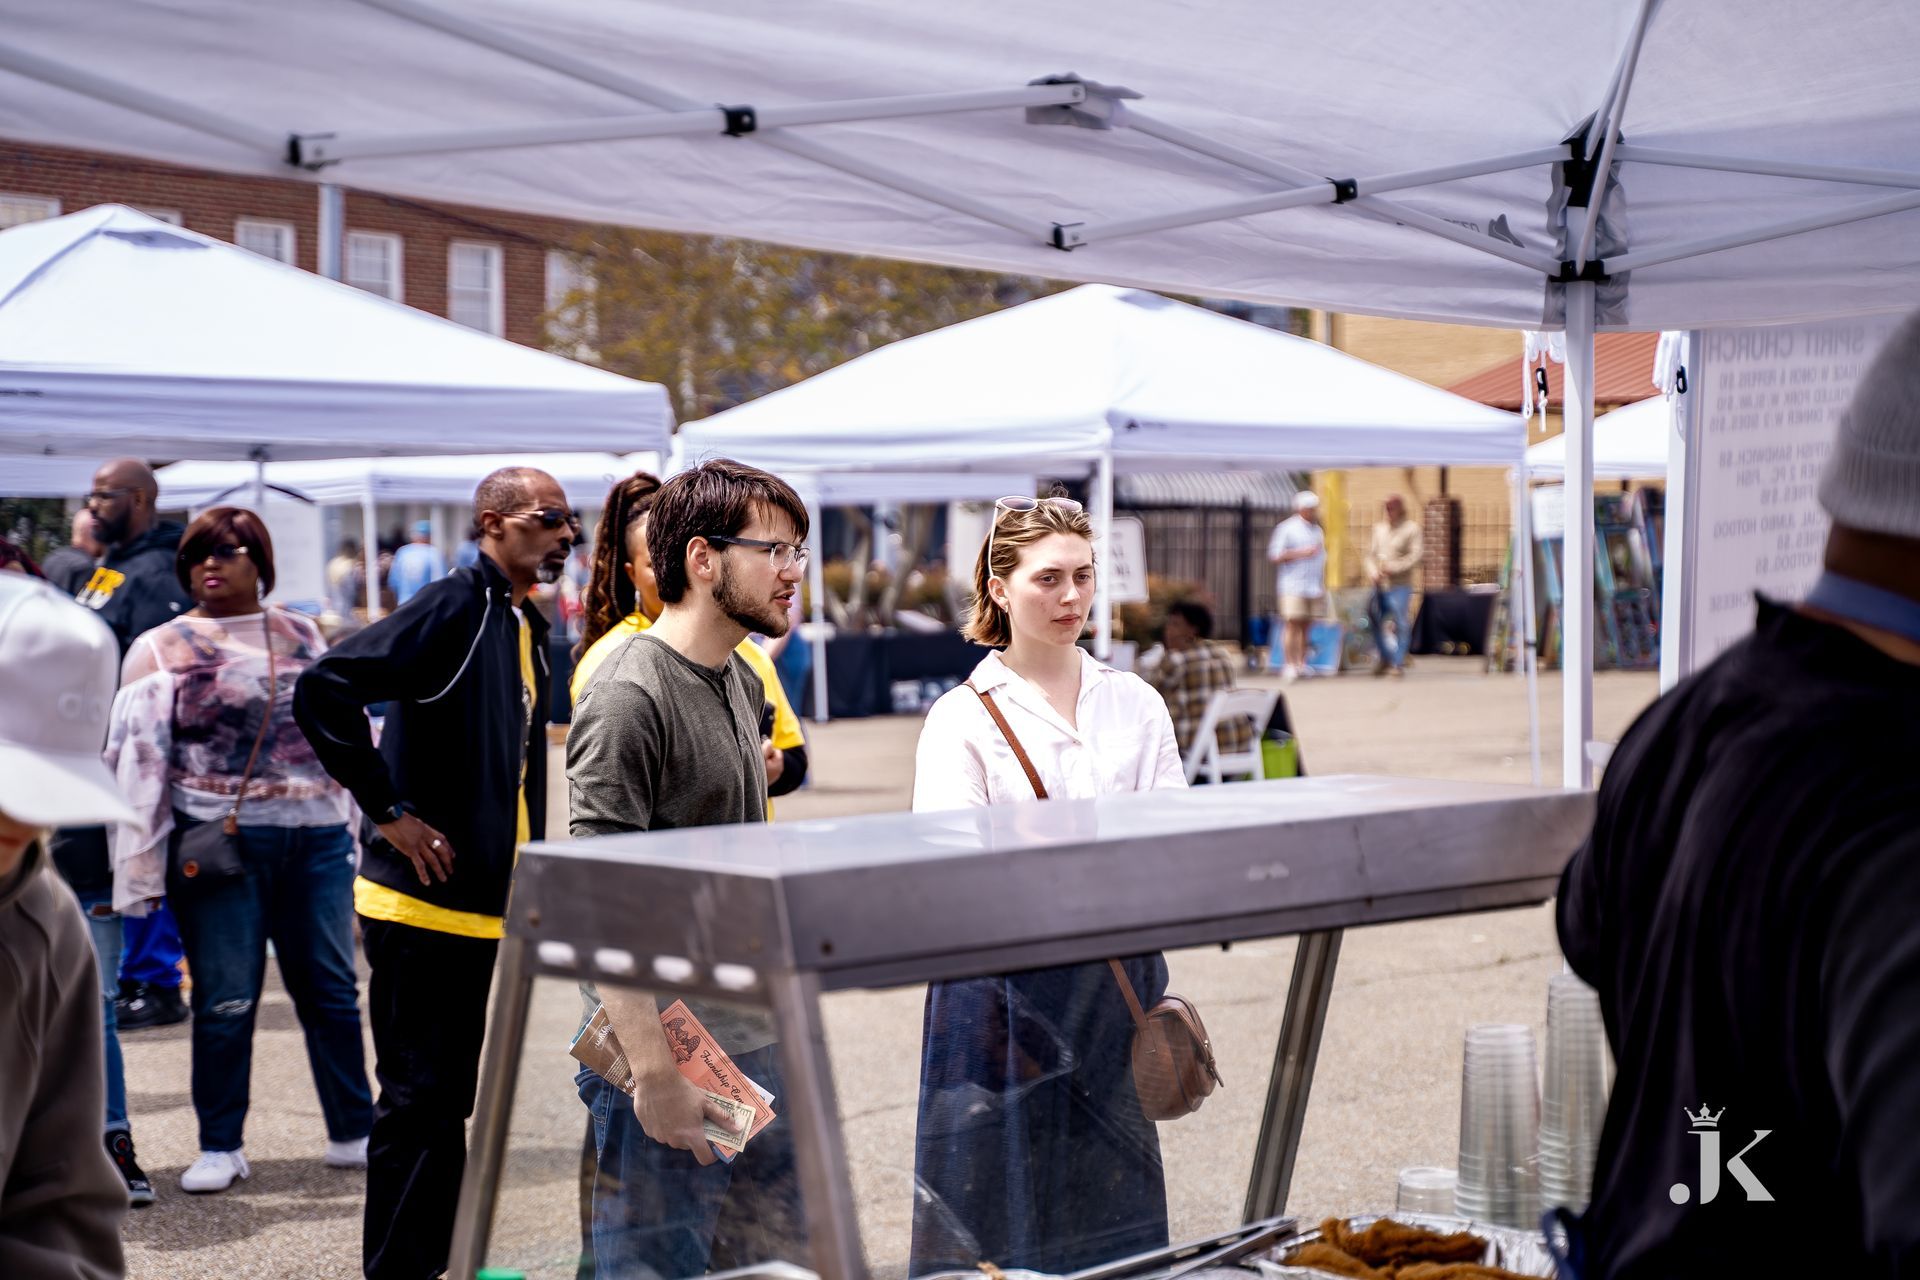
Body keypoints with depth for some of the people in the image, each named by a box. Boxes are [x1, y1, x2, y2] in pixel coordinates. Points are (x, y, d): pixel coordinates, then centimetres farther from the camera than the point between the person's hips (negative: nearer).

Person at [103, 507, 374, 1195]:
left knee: (331, 989, 8)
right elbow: (137, 754, -1)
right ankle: (219, 1147, 13)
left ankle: (353, 1133, 20)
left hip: (316, 838, 3)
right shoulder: (160, 648, 3)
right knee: (225, 1000, 1)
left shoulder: (302, 635, 13)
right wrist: (142, 864, -6)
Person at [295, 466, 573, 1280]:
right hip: (421, 901, -9)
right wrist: (386, 810, -21)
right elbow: (324, 690, -26)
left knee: (445, 1098, 16)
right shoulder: (454, 608, -16)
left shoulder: (525, 625, 13)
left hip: (476, 904, 9)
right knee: (418, 1098, -3)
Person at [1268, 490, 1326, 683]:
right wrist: (1302, 553, -15)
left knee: (1307, 624, 5)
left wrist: (1323, 585, 18)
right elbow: (1274, 555, -9)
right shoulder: (1287, 528, -3)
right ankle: (1289, 665, -10)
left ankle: (1301, 663, 10)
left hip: (1313, 586, 6)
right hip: (1292, 585, -6)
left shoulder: (1318, 530, 17)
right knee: (1292, 623, -11)